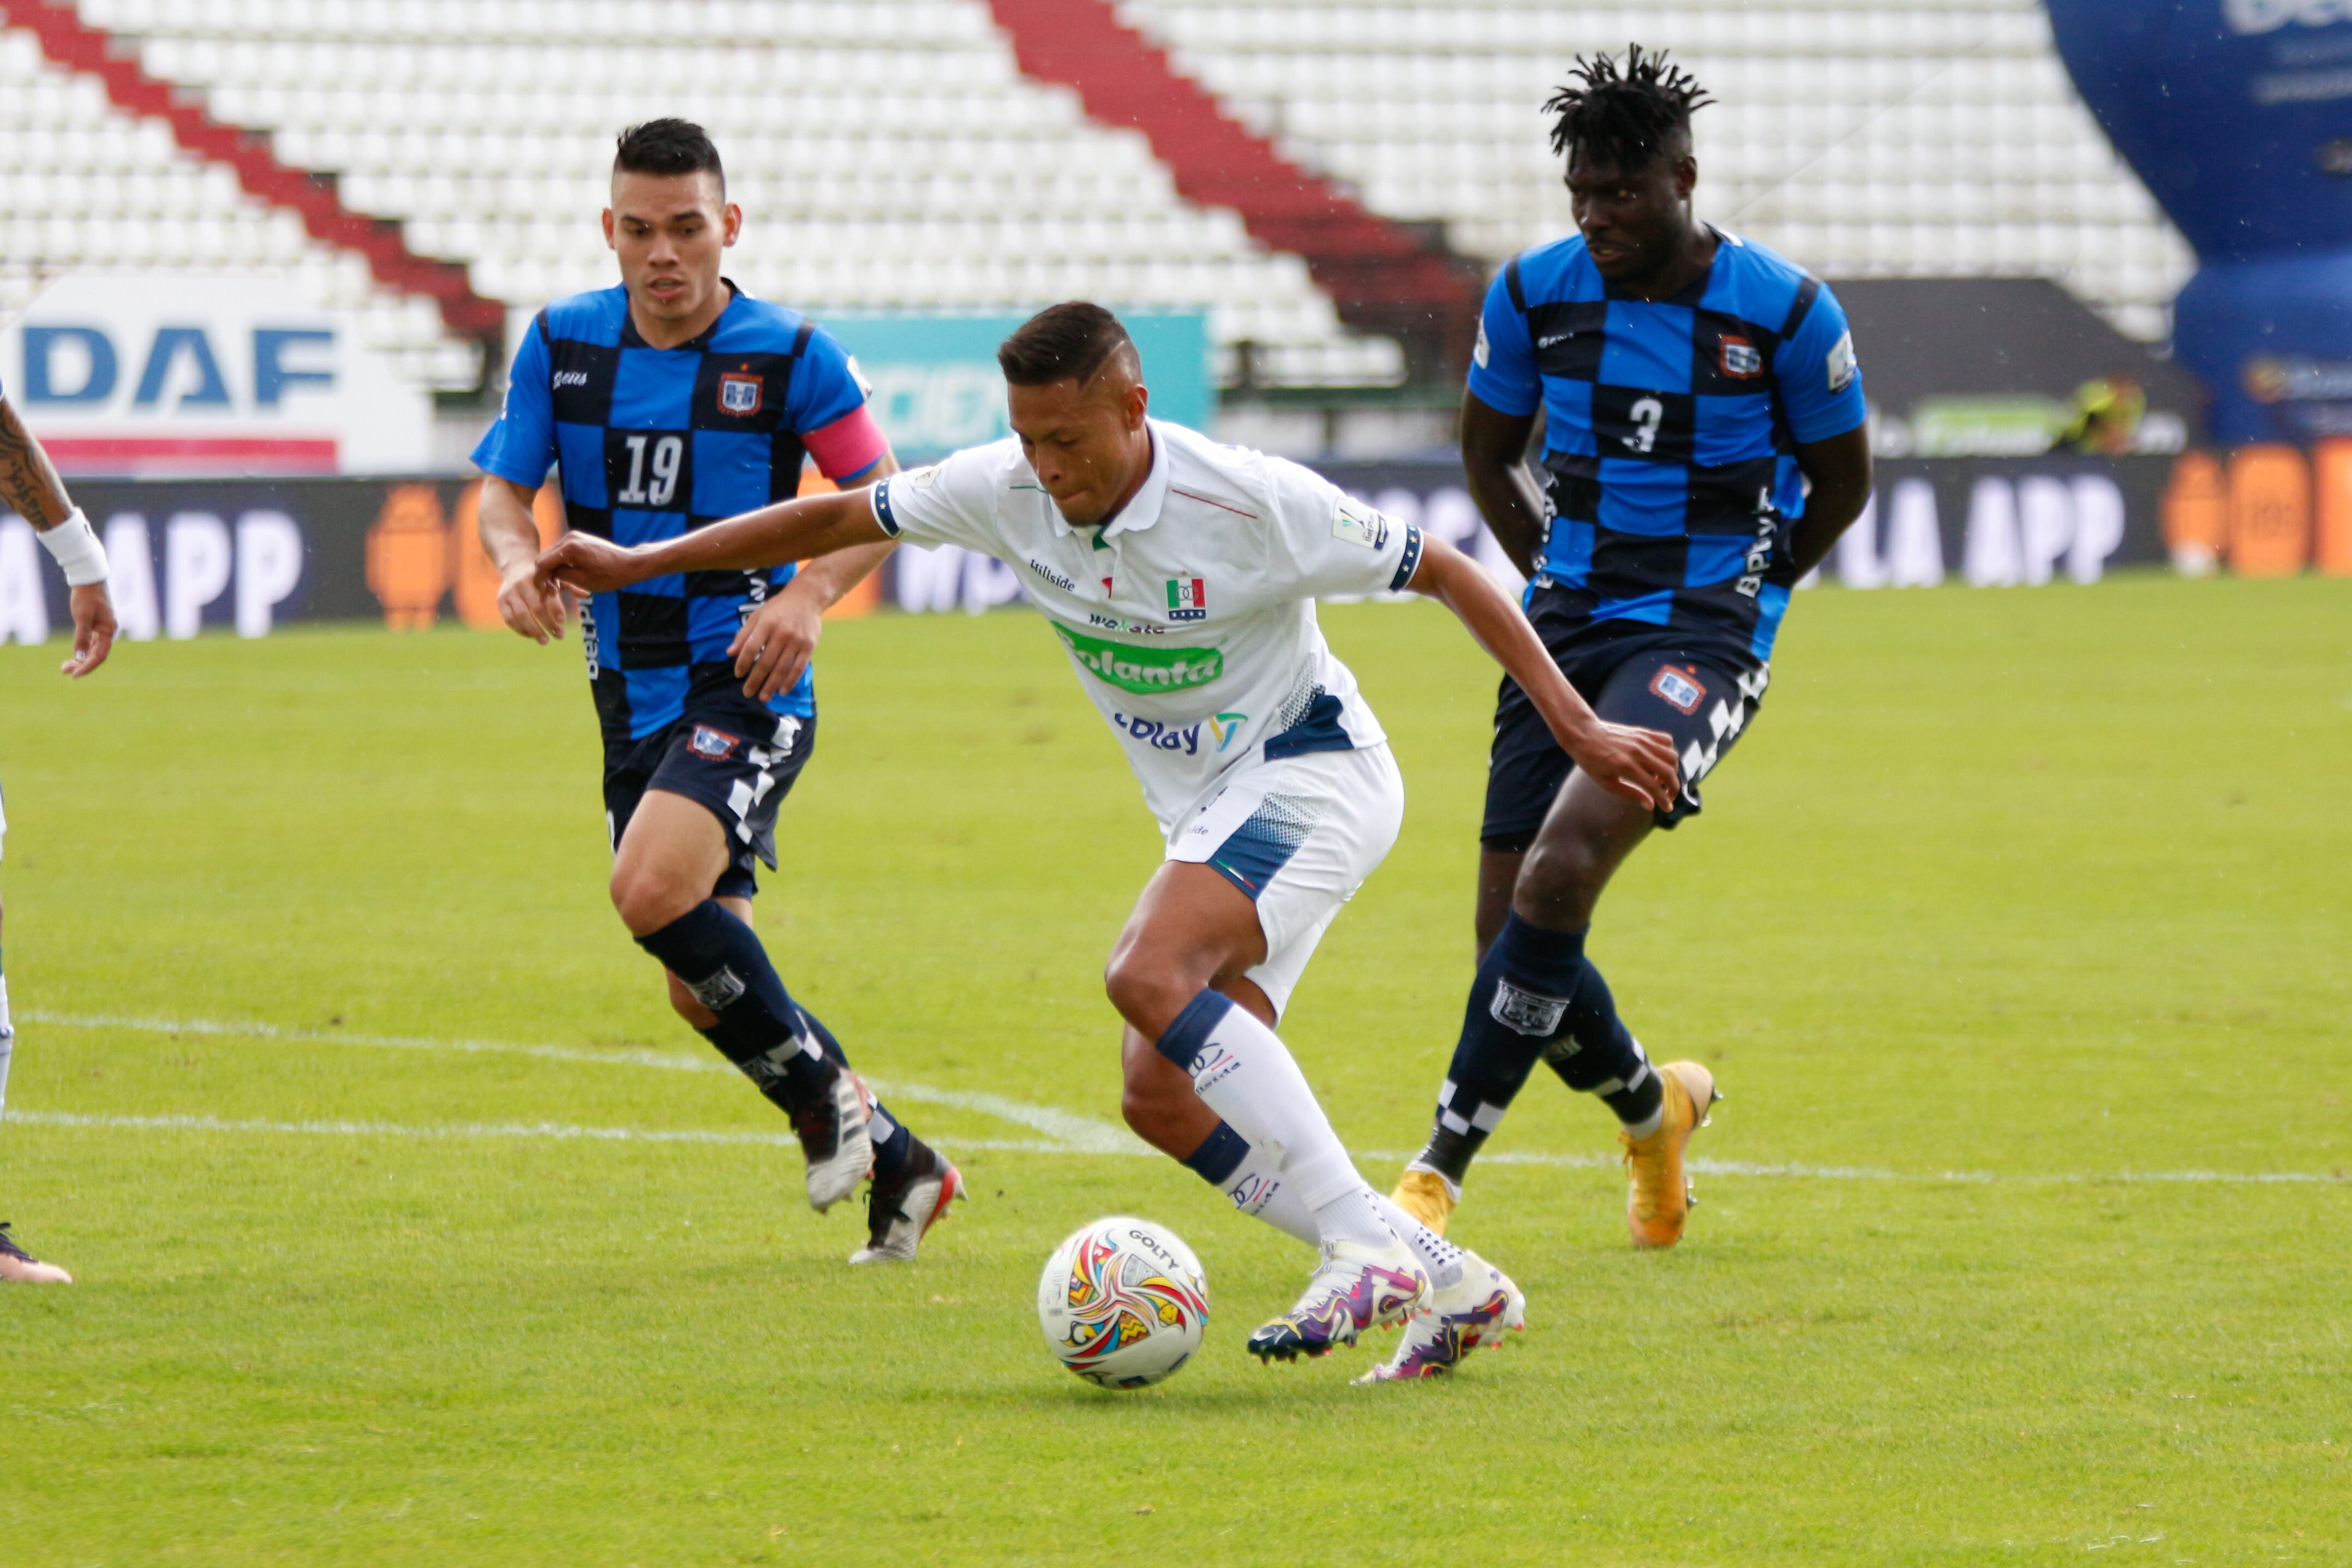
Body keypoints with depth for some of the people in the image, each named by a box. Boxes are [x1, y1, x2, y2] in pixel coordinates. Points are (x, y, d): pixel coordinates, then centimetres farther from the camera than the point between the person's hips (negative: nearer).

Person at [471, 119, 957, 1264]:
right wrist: (518, 558, -18)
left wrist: (811, 594, -18)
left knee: (653, 888, -30)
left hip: (745, 687, -6)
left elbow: (882, 498, 0)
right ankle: (895, 1166, 25)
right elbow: (504, 489, 6)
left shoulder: (789, 355, -8)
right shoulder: (562, 343, 2)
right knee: (705, 991, 8)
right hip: (632, 694, 6)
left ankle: (823, 1091, -10)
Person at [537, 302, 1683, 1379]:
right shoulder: (1006, 492, -6)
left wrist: (1577, 730, -14)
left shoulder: (1255, 503, -21)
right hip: (1211, 813, 8)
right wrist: (636, 565, 8)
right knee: (1163, 1099, -5)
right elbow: (839, 520, 8)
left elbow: (1447, 575, -13)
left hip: (1310, 771, -8)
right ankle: (1446, 1287, -1)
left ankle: (1365, 1243, -31)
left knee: (1149, 979, -30)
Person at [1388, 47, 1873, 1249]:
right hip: (1567, 623, 5)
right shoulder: (1534, 294, 0)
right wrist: (1559, 584, 11)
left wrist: (1743, 591, 8)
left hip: (1702, 632, -5)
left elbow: (1839, 478, 8)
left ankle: (1441, 1168, -21)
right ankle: (1655, 1108, 34)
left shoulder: (1786, 312, -8)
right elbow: (1489, 456, 17)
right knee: (1517, 942, 2)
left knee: (1557, 876, -26)